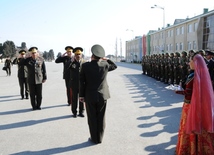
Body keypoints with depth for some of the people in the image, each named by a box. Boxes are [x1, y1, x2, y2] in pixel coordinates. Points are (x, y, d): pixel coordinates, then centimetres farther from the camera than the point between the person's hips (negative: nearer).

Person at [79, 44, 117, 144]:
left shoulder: (85, 66, -12)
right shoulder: (105, 65, -7)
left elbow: (82, 82, -7)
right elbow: (114, 66, 16)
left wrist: (81, 95, 2)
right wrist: (105, 59, 12)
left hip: (90, 96, -2)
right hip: (103, 96, 2)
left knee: (92, 119, 10)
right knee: (101, 118, 12)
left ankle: (94, 139, 19)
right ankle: (99, 138, 21)